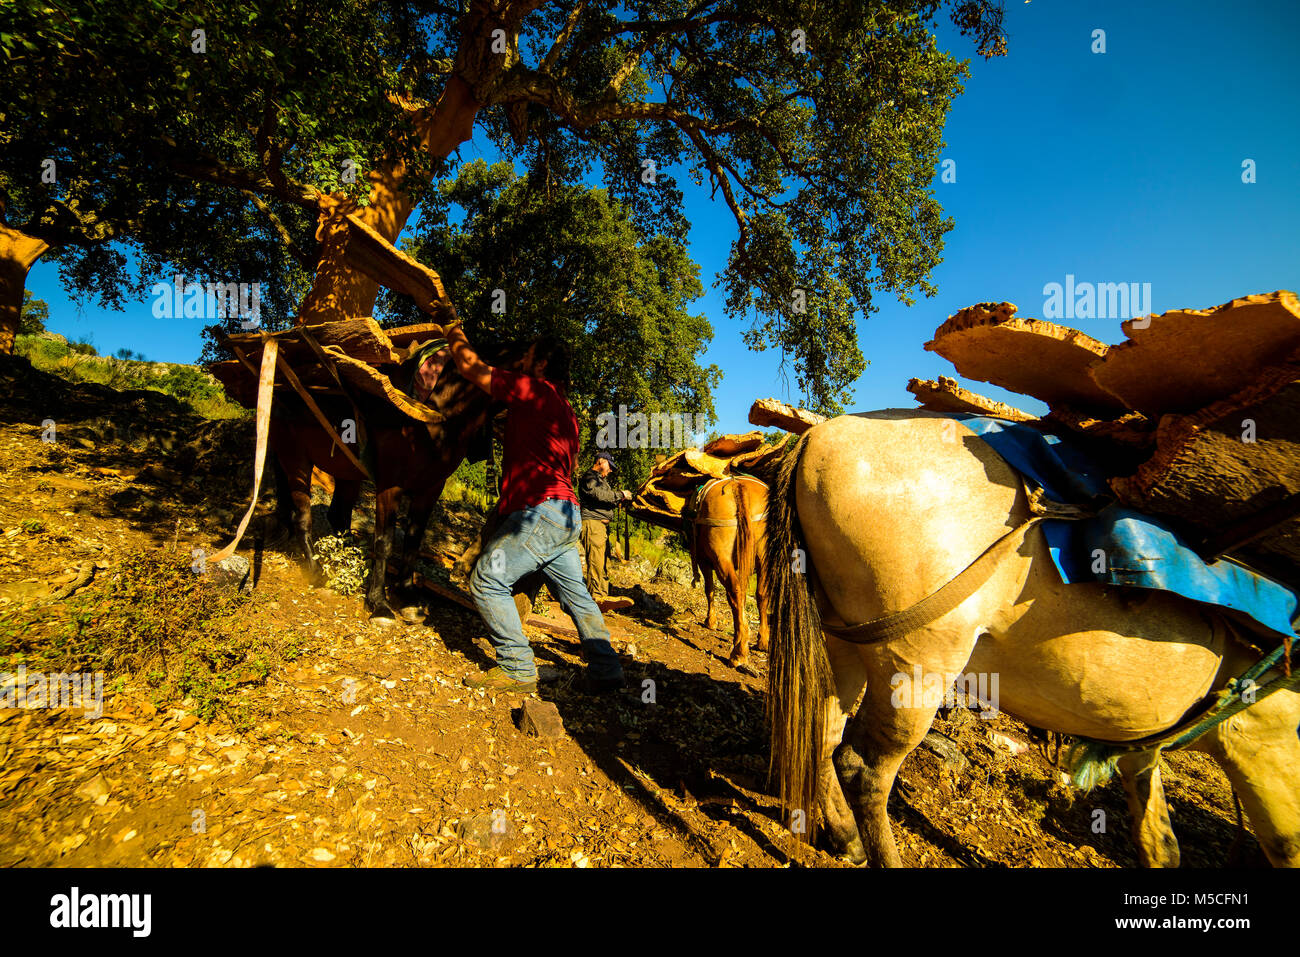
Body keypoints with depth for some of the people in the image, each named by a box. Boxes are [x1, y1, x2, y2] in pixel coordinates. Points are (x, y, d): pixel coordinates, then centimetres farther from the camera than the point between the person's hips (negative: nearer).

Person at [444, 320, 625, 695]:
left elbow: (471, 366, 2)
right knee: (575, 593, 13)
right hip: (565, 512, 10)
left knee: (487, 580, -4)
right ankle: (606, 670, 16)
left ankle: (517, 669, 1)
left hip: (541, 510, -10)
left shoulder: (532, 389, -3)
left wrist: (454, 334, 21)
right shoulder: (565, 409, 24)